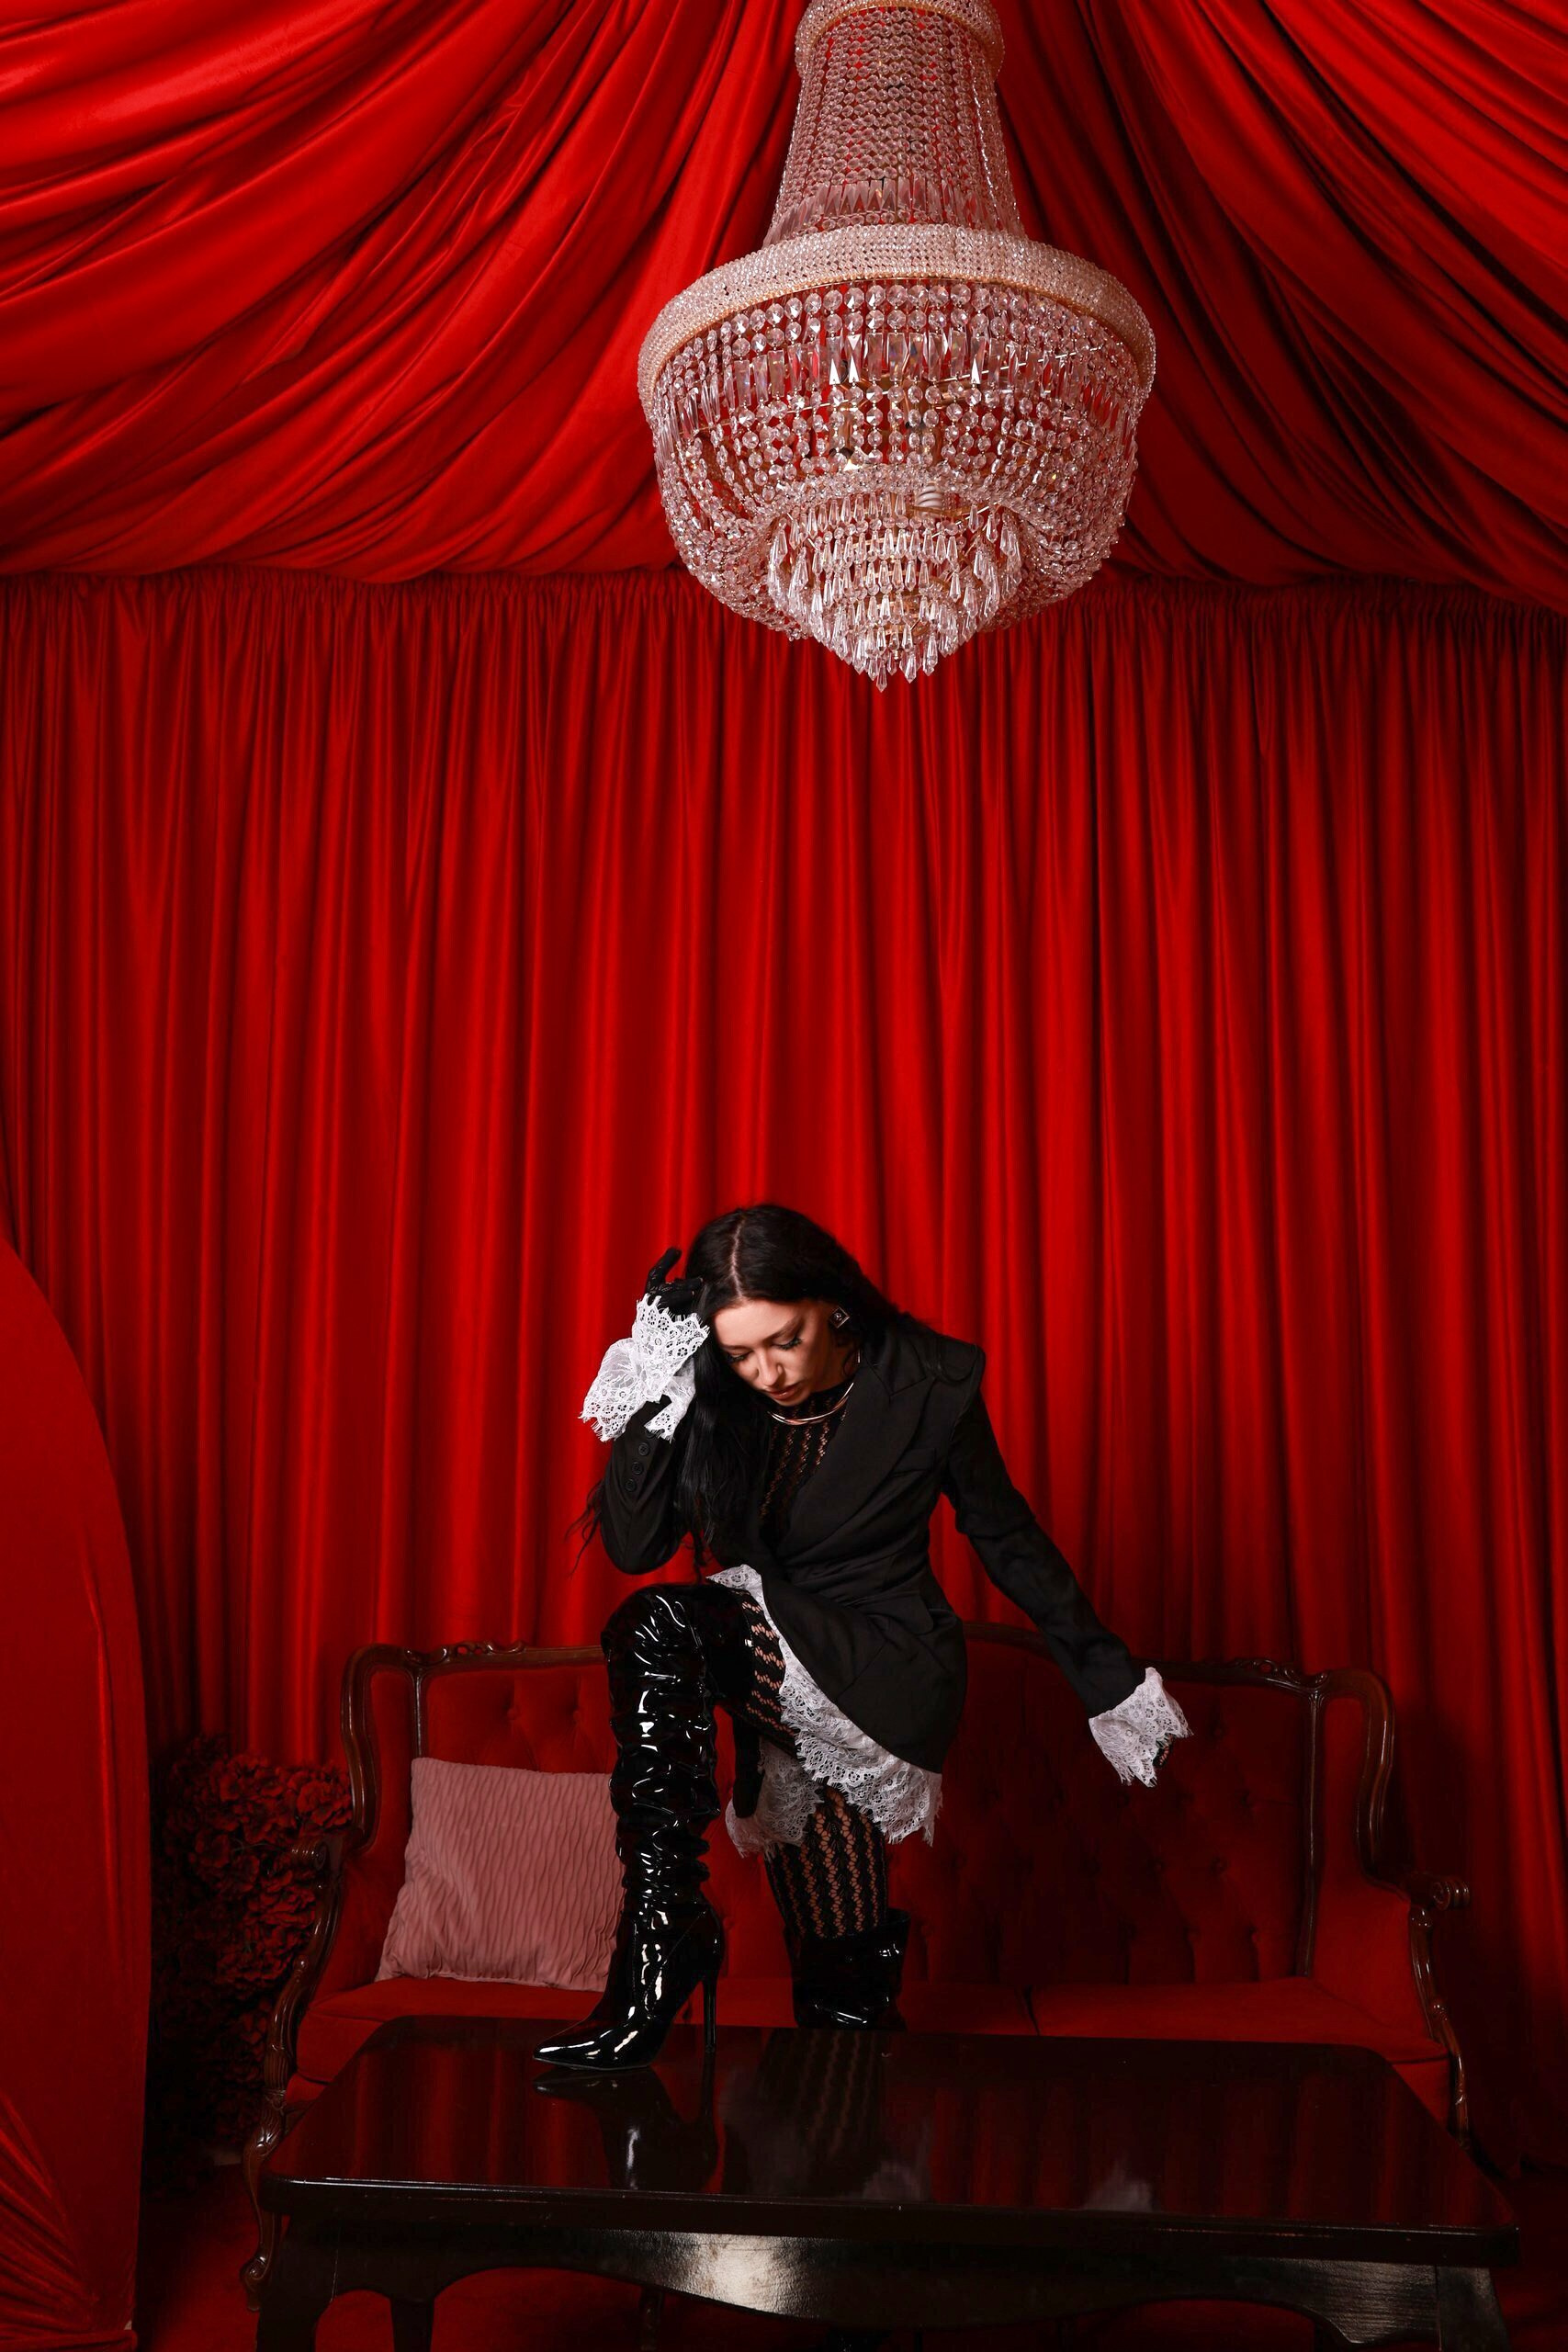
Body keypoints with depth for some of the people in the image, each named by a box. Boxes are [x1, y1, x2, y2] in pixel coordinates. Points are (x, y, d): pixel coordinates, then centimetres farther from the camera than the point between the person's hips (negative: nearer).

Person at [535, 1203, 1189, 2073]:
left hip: (890, 1675, -4)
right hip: (785, 1682, 4)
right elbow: (633, 1546, -11)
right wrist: (653, 1396, -22)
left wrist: (1107, 1676, 7)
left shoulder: (928, 1383, -11)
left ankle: (663, 1932, -22)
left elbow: (1006, 1536, 1)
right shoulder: (714, 1399, -6)